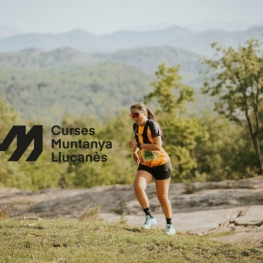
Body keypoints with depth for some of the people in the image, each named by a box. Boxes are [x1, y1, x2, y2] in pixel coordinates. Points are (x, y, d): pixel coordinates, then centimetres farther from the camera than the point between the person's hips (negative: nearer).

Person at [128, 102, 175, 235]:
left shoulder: (152, 125, -19)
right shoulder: (136, 127, 3)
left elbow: (158, 146, -29)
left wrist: (138, 145, -30)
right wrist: (135, 152, 3)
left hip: (161, 164, -5)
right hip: (145, 165, 5)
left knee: (162, 196, 3)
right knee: (138, 187, -23)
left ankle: (169, 224, 23)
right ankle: (150, 217, -9)